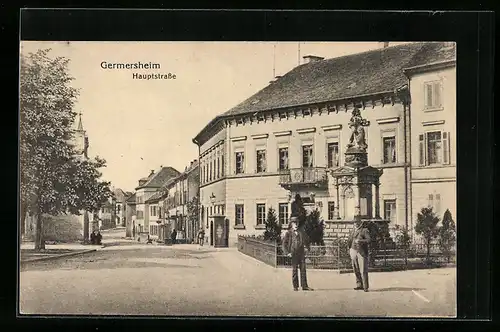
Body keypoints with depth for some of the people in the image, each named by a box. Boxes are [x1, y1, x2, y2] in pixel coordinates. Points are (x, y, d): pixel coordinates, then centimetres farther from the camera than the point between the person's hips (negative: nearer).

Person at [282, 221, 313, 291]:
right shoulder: (288, 233, 2)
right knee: (294, 270, 0)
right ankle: (295, 286, 6)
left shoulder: (301, 232, 13)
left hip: (301, 253, 3)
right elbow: (284, 243, -1)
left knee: (303, 269, 2)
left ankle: (304, 286, 5)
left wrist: (307, 247, 11)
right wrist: (287, 252, -10)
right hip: (293, 254, -3)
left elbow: (306, 240, 26)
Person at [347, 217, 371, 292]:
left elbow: (368, 240, -13)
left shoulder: (365, 230, -2)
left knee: (363, 270, -8)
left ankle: (365, 286, -3)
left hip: (362, 252, -5)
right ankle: (359, 285, 16)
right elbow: (350, 240, 23)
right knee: (356, 270, 8)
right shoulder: (353, 230, 15)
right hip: (353, 251, 5)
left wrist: (360, 241, -25)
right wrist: (349, 249, 17)